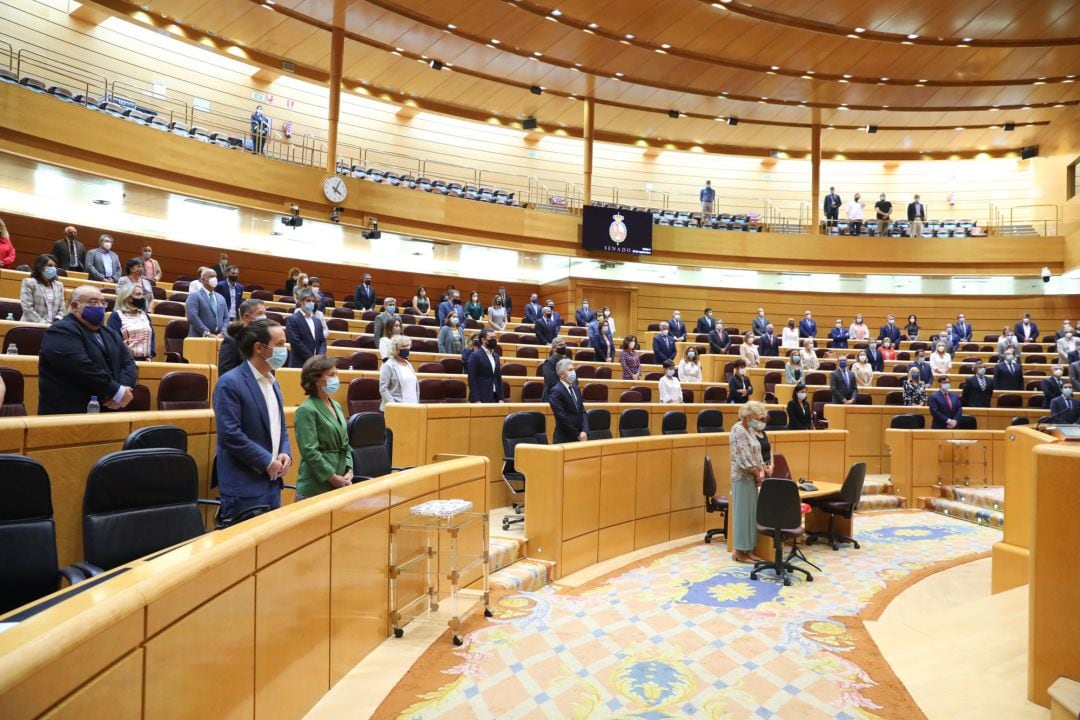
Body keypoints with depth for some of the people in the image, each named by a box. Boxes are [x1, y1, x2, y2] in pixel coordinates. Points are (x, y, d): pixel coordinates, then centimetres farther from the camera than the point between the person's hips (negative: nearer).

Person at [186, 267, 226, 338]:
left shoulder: (220, 298, 19)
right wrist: (207, 333, -16)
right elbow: (192, 316, -11)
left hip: (218, 338, 5)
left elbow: (225, 318, 15)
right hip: (199, 338, -5)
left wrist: (222, 333, -3)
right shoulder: (194, 295, 1)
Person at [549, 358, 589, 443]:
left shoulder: (576, 389, 11)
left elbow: (582, 412, 7)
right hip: (564, 439, -7)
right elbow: (562, 417, -17)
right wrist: (577, 435, -12)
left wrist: (584, 432, -8)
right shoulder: (556, 391, -13)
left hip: (580, 437, 7)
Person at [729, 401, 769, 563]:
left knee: (751, 513, 12)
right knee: (743, 513, -2)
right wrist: (758, 474, -10)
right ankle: (739, 552, 7)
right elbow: (744, 459, -20)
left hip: (751, 477, 9)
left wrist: (762, 469, 0)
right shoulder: (738, 431, -17)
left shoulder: (750, 430, 12)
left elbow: (756, 454, 16)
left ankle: (748, 550, 19)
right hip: (743, 478, -9)